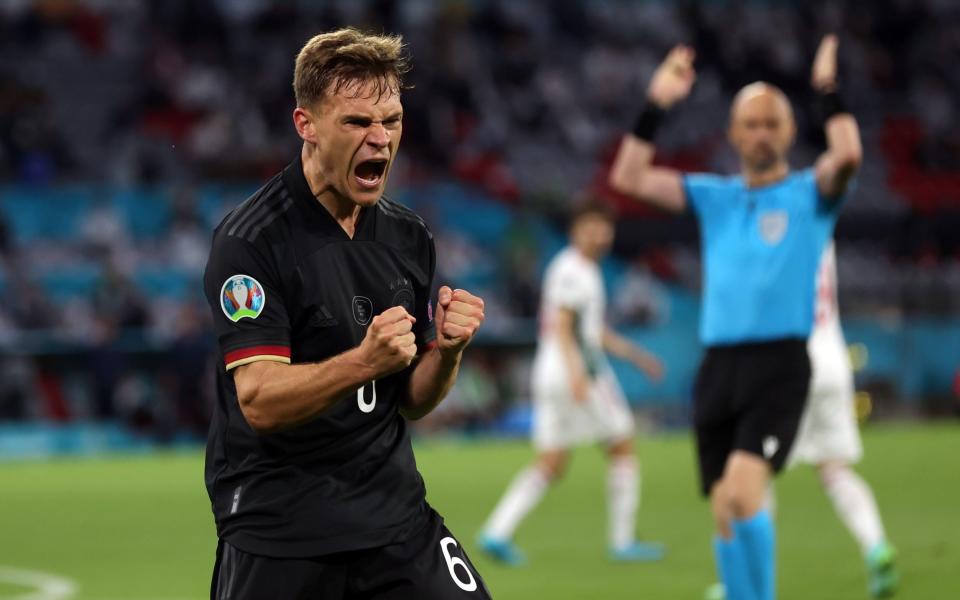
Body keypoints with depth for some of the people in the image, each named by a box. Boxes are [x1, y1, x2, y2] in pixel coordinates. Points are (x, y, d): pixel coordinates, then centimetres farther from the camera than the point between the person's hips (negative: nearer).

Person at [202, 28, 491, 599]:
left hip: (394, 507, 5)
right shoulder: (252, 239, -12)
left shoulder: (410, 236, 7)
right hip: (276, 526, -5)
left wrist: (447, 349, -8)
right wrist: (364, 361, -34)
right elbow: (259, 402, -20)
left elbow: (412, 401, 12)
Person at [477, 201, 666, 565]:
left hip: (550, 377, 9)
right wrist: (576, 374, -31)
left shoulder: (584, 271, 21)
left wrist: (636, 355, 28)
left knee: (550, 466, 7)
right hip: (579, 373, -9)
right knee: (623, 448, 1)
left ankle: (497, 532, -5)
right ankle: (622, 542, 3)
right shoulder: (573, 271, -9)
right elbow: (562, 326, -20)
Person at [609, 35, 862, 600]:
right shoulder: (715, 196, 16)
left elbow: (848, 156, -16)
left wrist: (828, 90, -9)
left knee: (743, 493, -21)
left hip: (780, 364, -5)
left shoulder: (809, 193, 6)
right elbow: (629, 177, 11)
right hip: (718, 365, 5)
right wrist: (656, 106, 5)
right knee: (724, 509, 4)